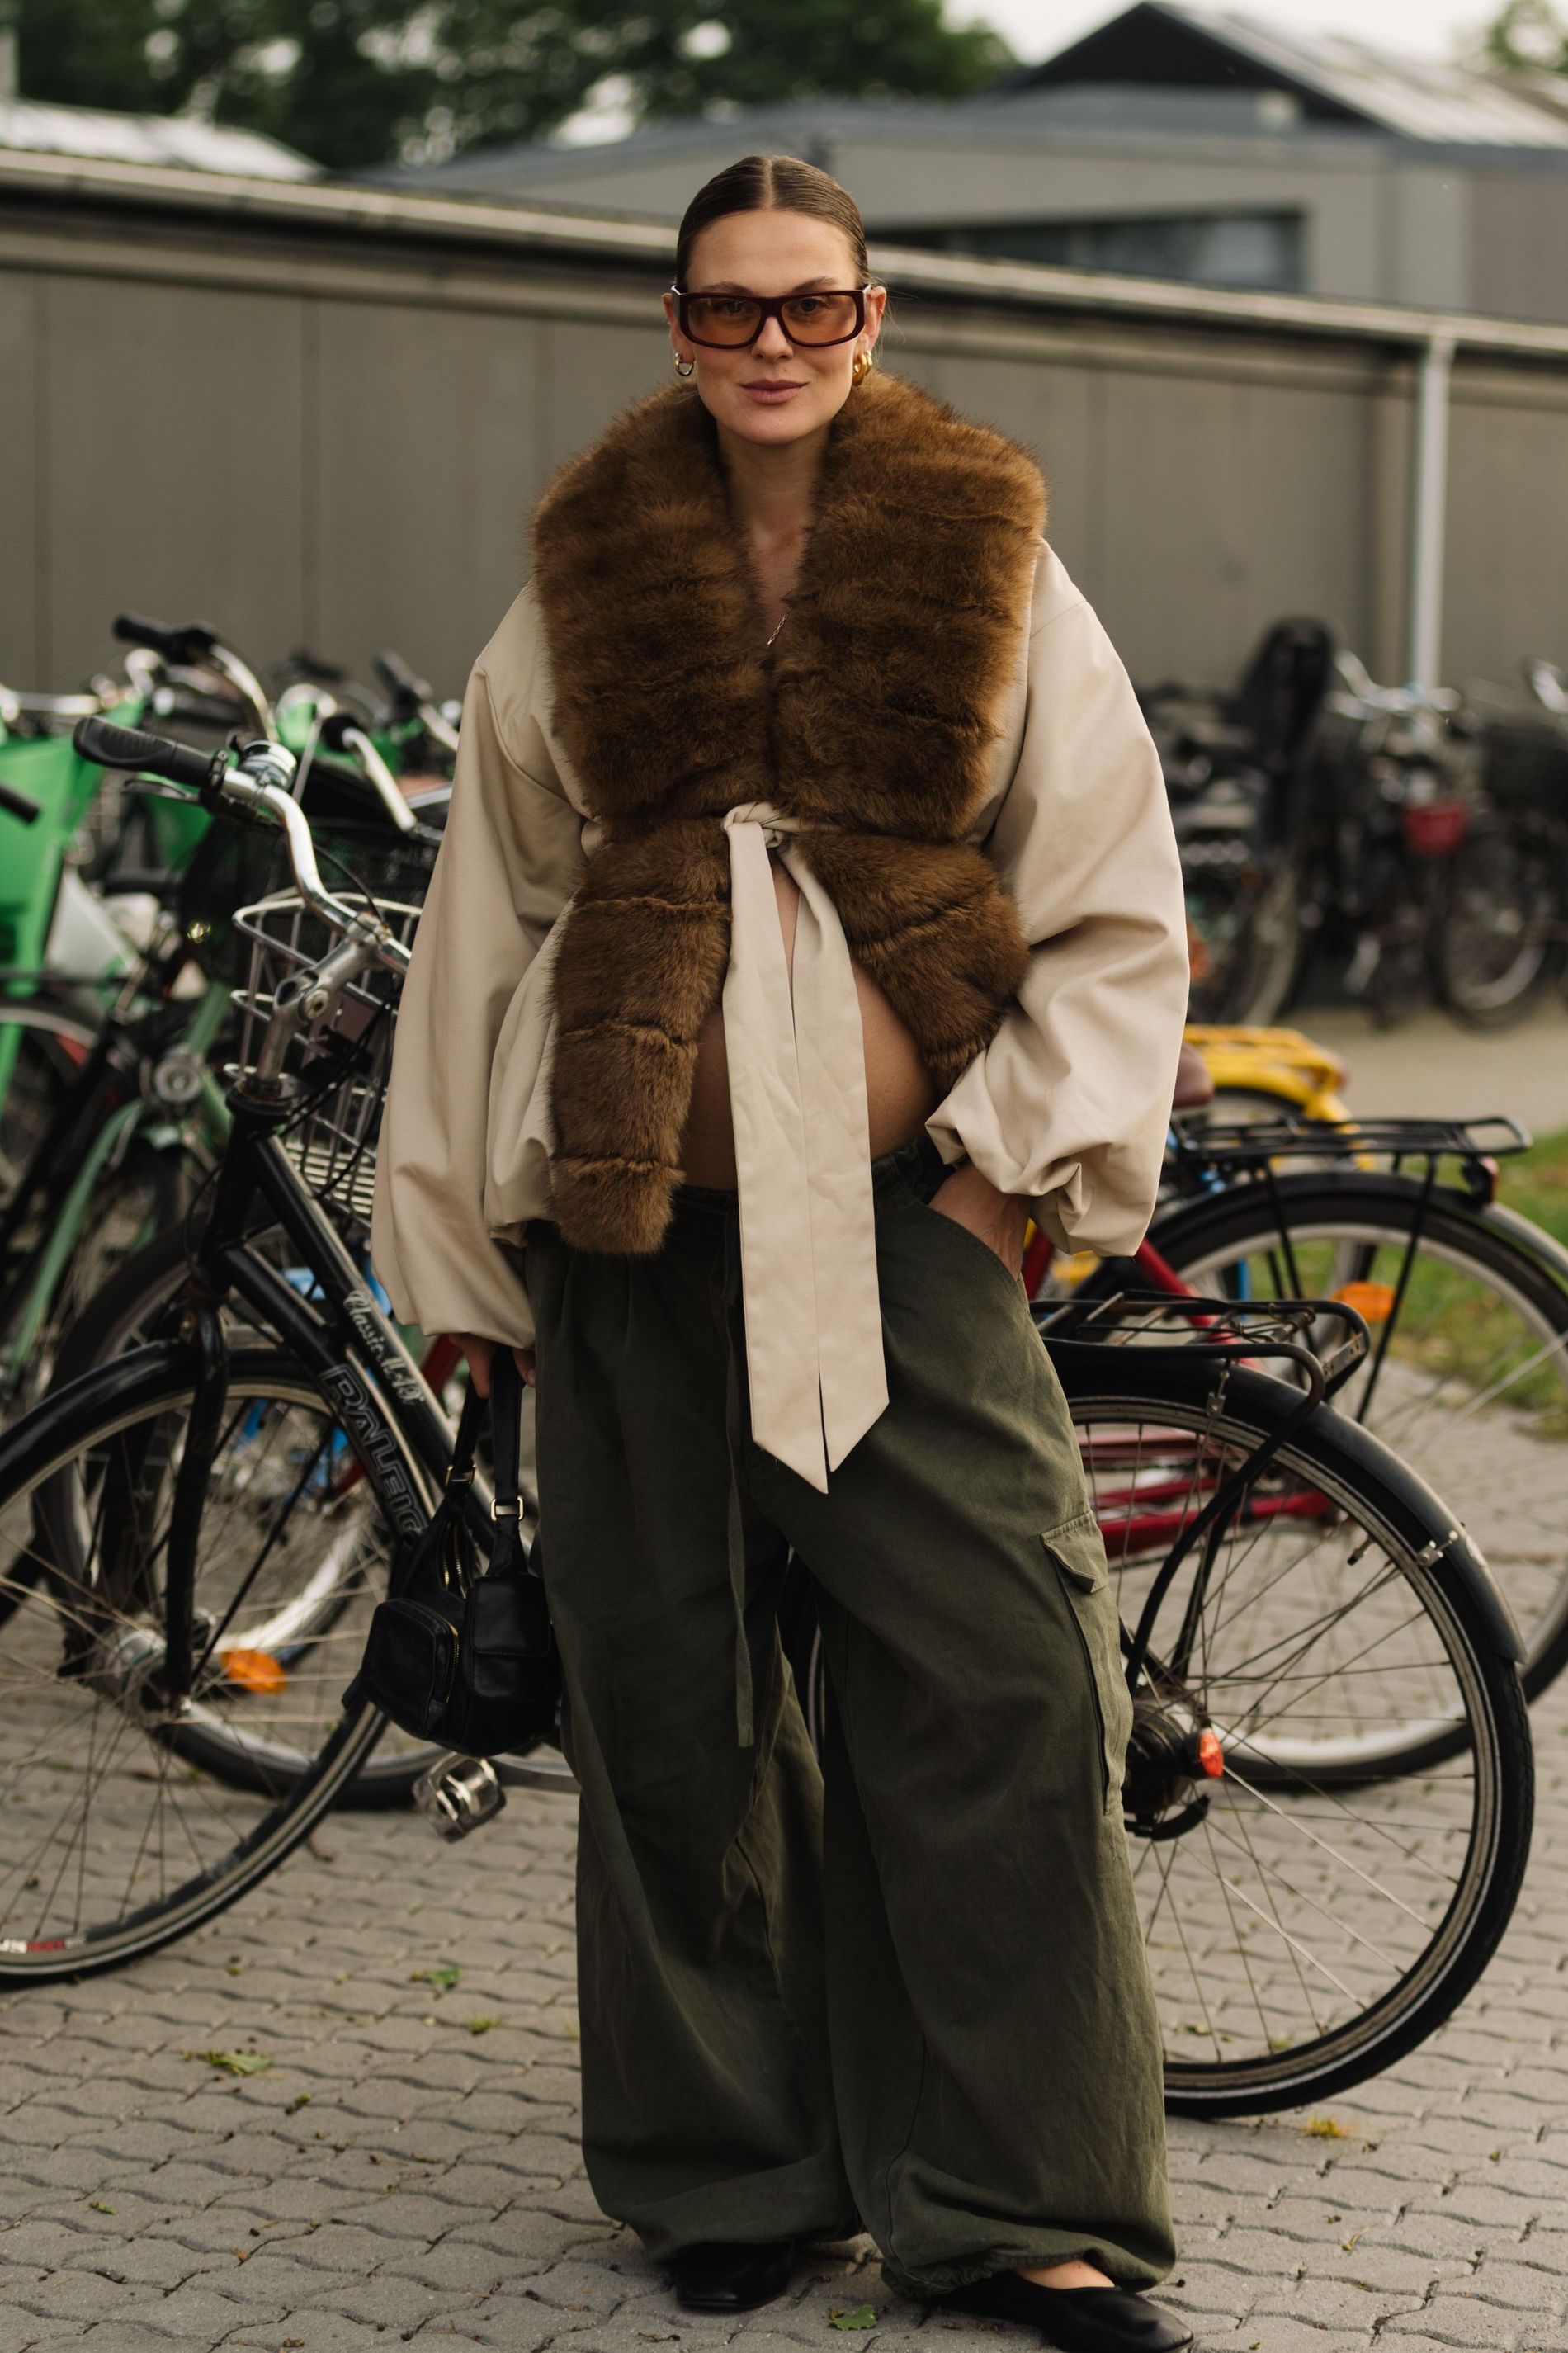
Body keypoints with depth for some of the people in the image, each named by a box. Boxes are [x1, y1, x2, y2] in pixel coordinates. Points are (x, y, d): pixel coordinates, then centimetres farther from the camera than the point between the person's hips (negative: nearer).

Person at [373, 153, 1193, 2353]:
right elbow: (487, 916, 13)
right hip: (636, 1223, 1)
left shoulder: (987, 563, 6)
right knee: (672, 1705, 5)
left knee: (1004, 1684, -8)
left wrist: (1019, 1154, -3)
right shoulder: (581, 586, 9)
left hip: (904, 1209, -1)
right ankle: (733, 2172, 20)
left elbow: (1120, 909, 7)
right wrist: (456, 1224, 12)